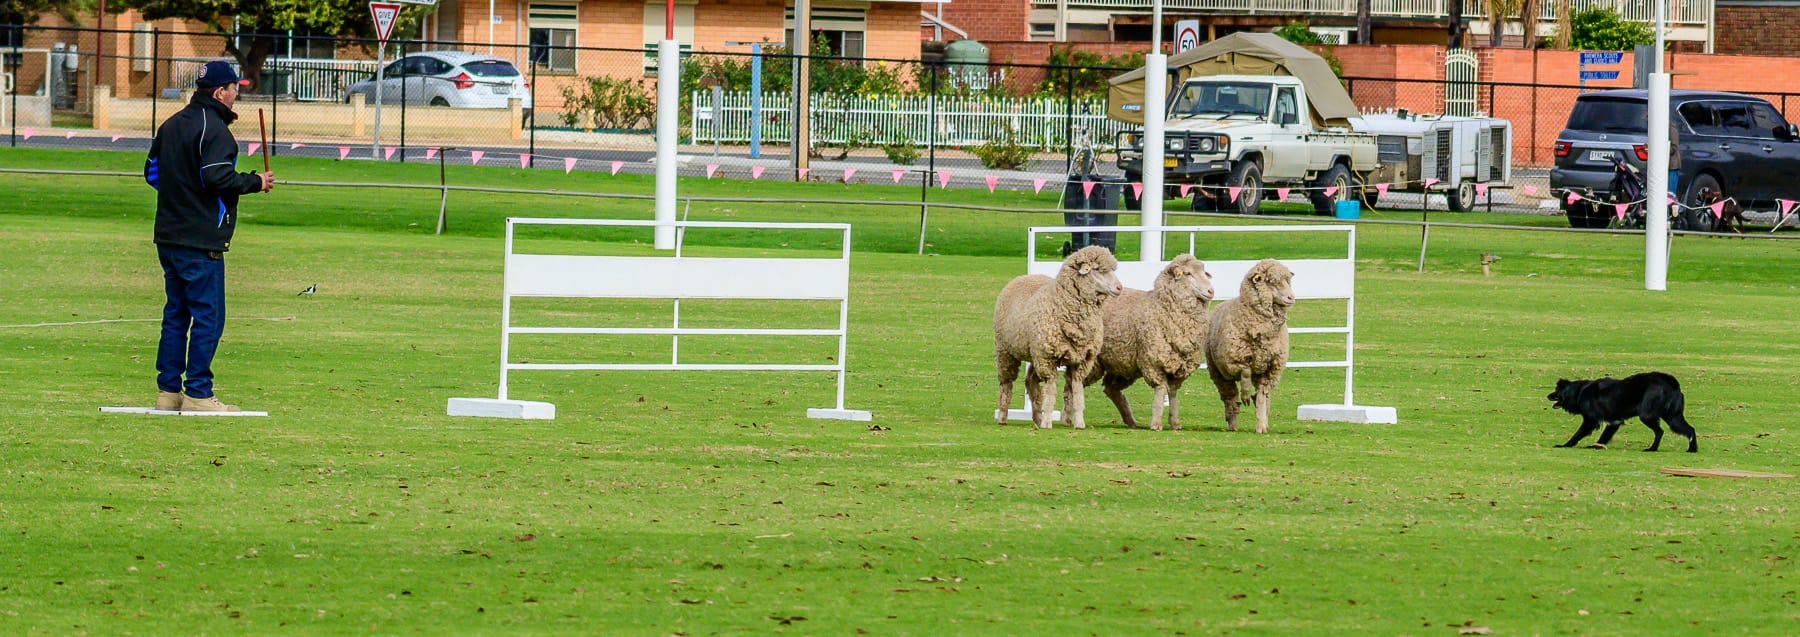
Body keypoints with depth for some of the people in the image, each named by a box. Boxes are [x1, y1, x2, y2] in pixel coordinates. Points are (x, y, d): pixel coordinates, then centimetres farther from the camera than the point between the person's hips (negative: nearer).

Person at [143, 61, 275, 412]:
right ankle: (197, 393, -6)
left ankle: (168, 390, 15)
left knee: (176, 314, 14)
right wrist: (256, 182, -10)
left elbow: (152, 171, 19)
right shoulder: (213, 129, -14)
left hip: (168, 236, 9)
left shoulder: (171, 125, 14)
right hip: (201, 241, -9)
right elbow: (217, 178, -23)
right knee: (208, 317, -4)